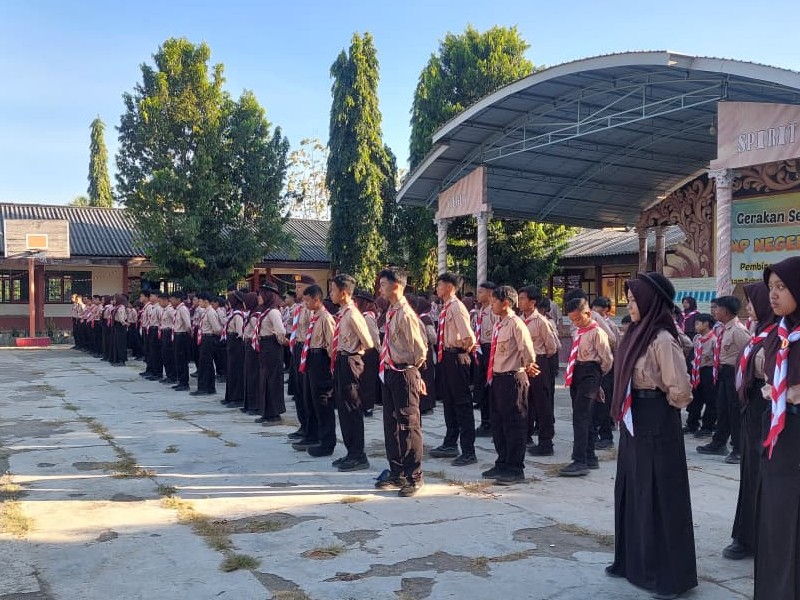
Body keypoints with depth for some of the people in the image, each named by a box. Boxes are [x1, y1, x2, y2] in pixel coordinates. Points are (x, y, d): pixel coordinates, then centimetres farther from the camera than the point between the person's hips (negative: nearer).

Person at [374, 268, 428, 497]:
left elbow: (420, 347, -18)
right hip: (388, 372, 9)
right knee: (391, 424, 16)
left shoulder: (406, 314, -18)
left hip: (404, 373, -9)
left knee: (409, 425, 0)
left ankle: (414, 477, 12)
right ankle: (396, 472, 29)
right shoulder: (390, 312, 9)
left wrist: (413, 369, -3)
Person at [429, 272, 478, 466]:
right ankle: (450, 444, 34)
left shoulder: (457, 308, -17)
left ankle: (468, 452, 3)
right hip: (446, 357, 10)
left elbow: (469, 337, -23)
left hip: (456, 358, -10)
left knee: (462, 404, -4)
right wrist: (443, 355, 13)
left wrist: (464, 354, -9)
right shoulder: (446, 308, 11)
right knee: (449, 402, 19)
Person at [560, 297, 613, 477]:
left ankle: (580, 462, -15)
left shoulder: (597, 332, -11)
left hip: (589, 374, -9)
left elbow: (607, 359, -9)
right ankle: (590, 458, 24)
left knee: (580, 416, -14)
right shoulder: (578, 331, 14)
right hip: (576, 374, 9)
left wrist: (598, 375, 5)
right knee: (584, 417, 14)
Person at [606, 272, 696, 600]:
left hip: (656, 425, -9)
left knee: (657, 497, 1)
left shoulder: (662, 339, -20)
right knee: (632, 492, 17)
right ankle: (634, 561, 31)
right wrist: (626, 411, 7)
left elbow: (680, 390, -22)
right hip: (634, 421, 9)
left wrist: (662, 404, -4)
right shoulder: (638, 333, 8)